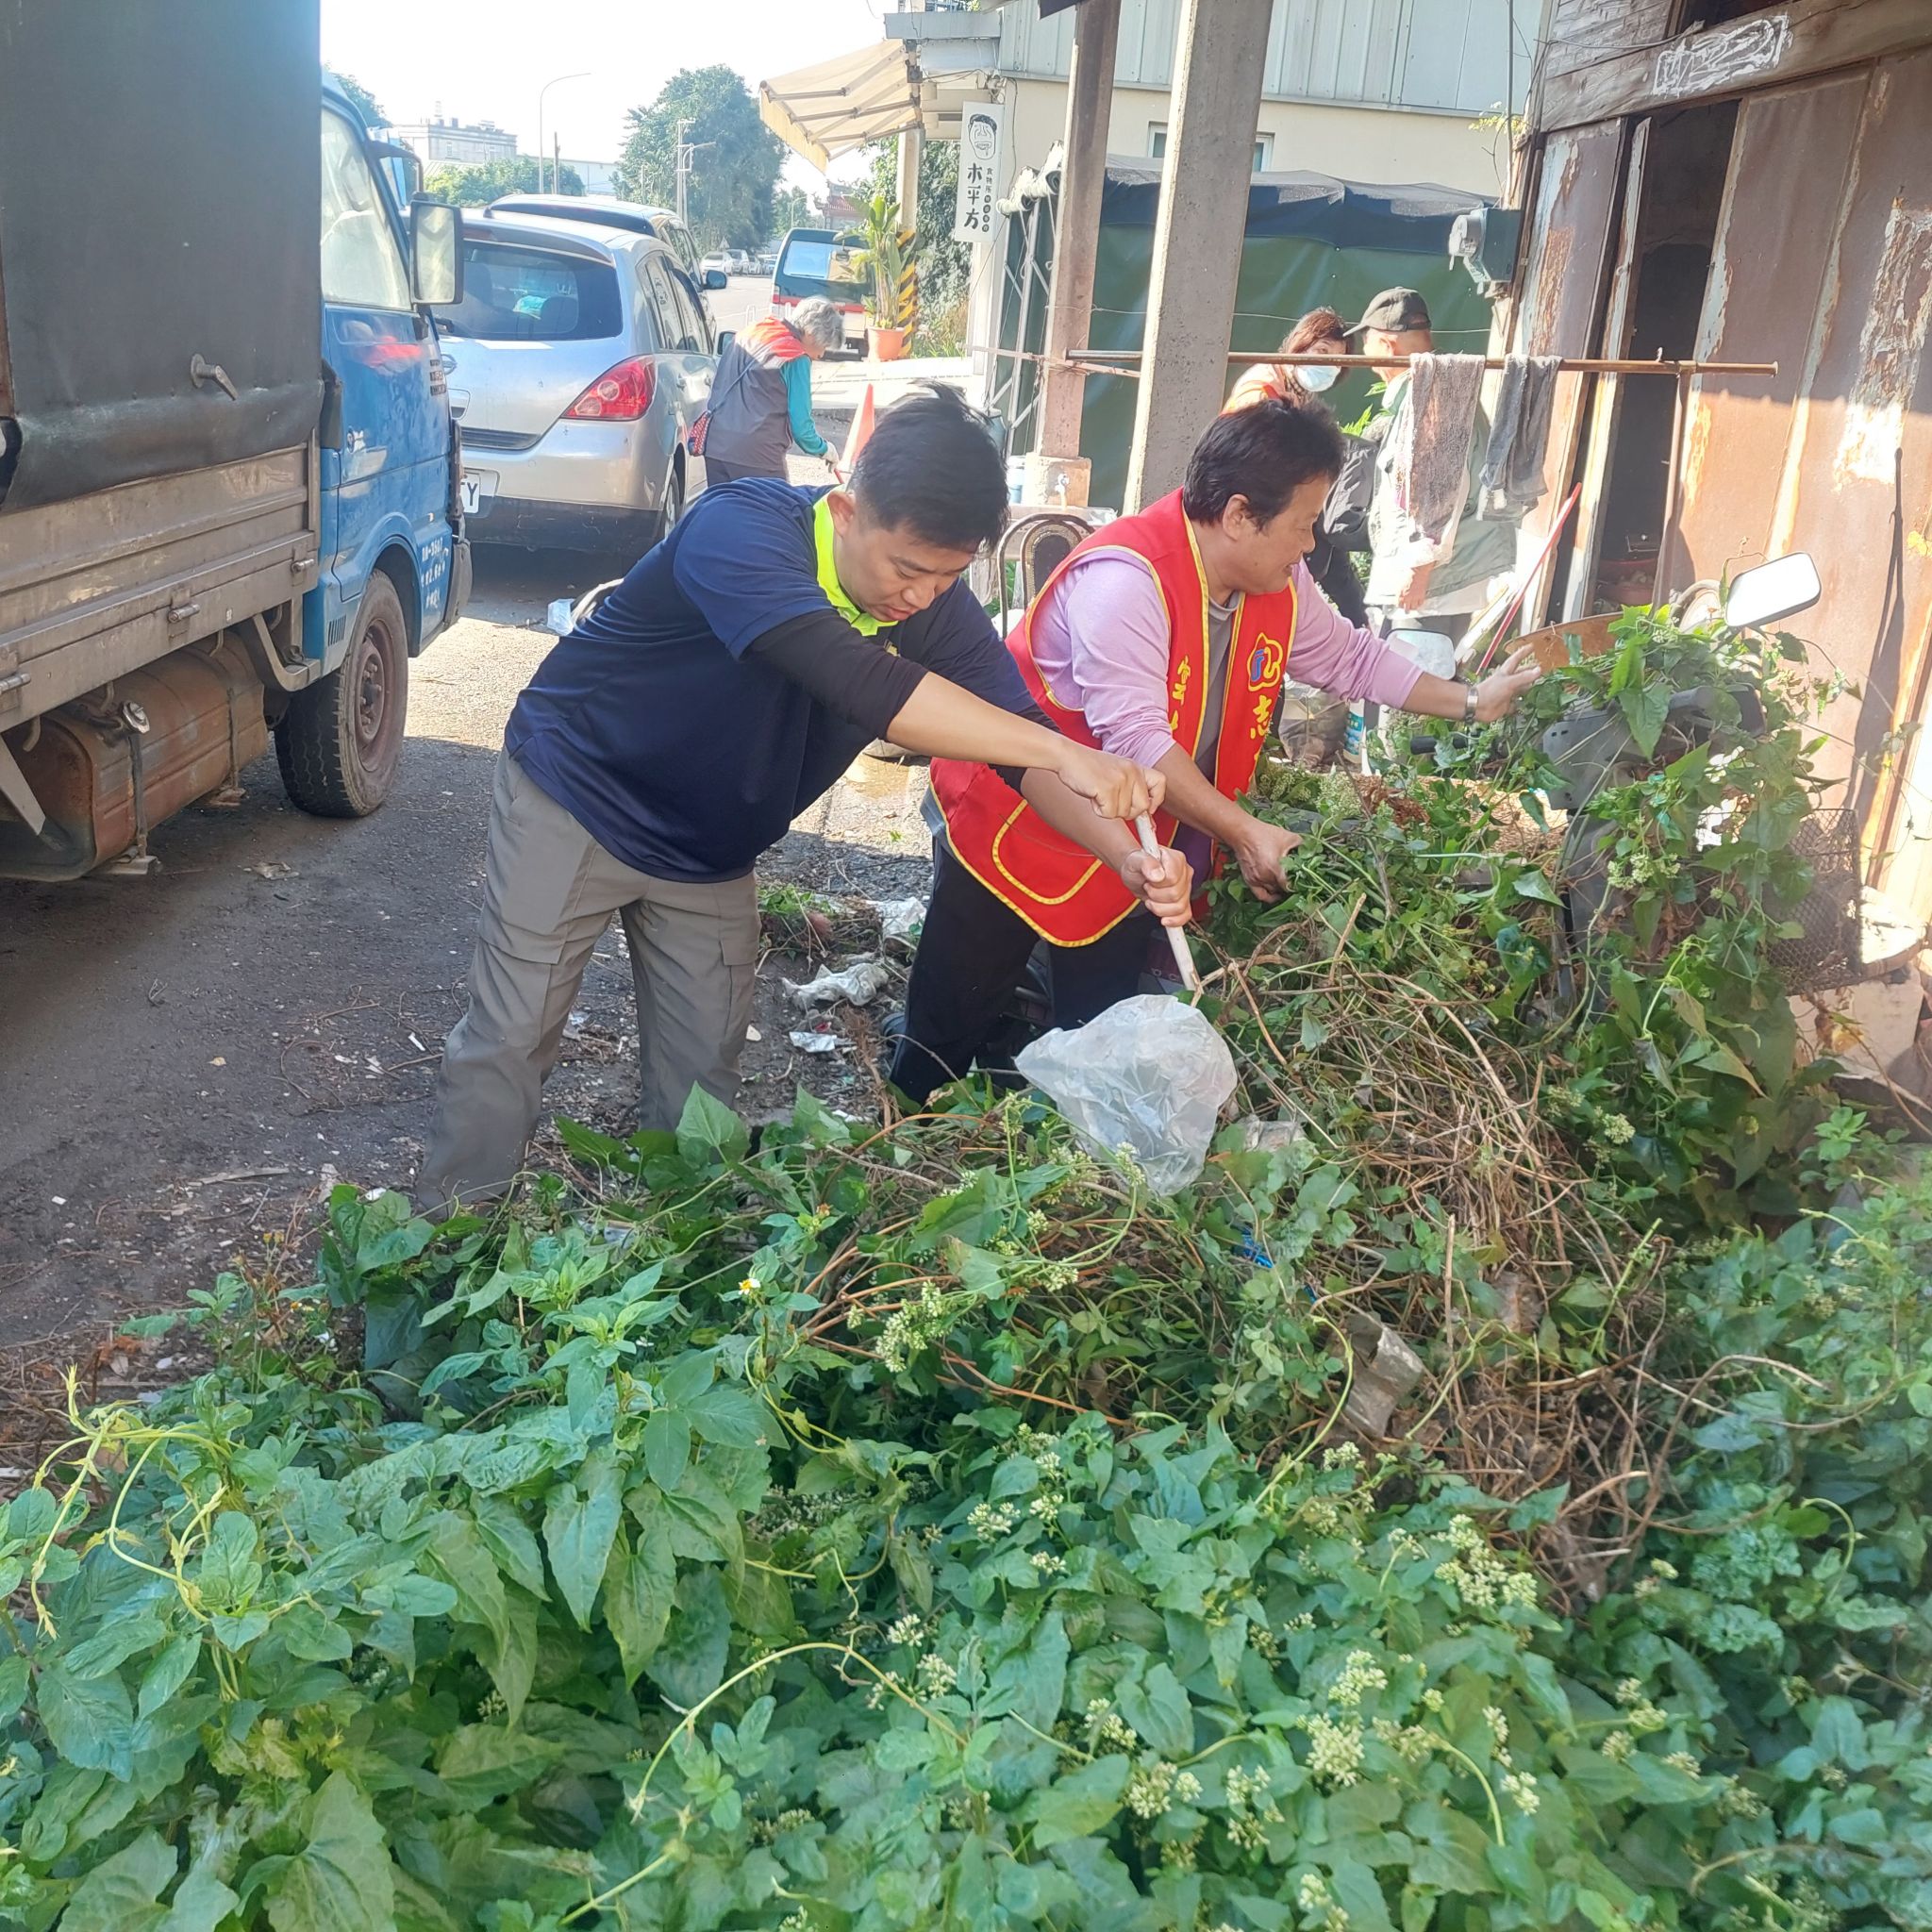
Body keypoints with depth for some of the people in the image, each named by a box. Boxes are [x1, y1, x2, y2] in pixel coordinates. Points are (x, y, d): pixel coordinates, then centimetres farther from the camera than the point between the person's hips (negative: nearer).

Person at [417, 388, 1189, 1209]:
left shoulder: (938, 610, -14)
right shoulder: (738, 531, -34)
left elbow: (1024, 751, -18)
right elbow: (858, 682, -48)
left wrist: (1125, 853, -38)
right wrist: (1062, 750, -50)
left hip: (710, 854, 6)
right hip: (574, 796, -5)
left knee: (704, 1066, 9)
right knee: (510, 1037, -2)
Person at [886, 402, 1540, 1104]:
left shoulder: (1277, 584, -3)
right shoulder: (1125, 578, -29)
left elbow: (1349, 656, 14)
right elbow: (1135, 737, -33)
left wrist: (1469, 701, 14)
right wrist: (1242, 831, -32)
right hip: (1019, 826, -7)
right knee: (953, 1023, 6)